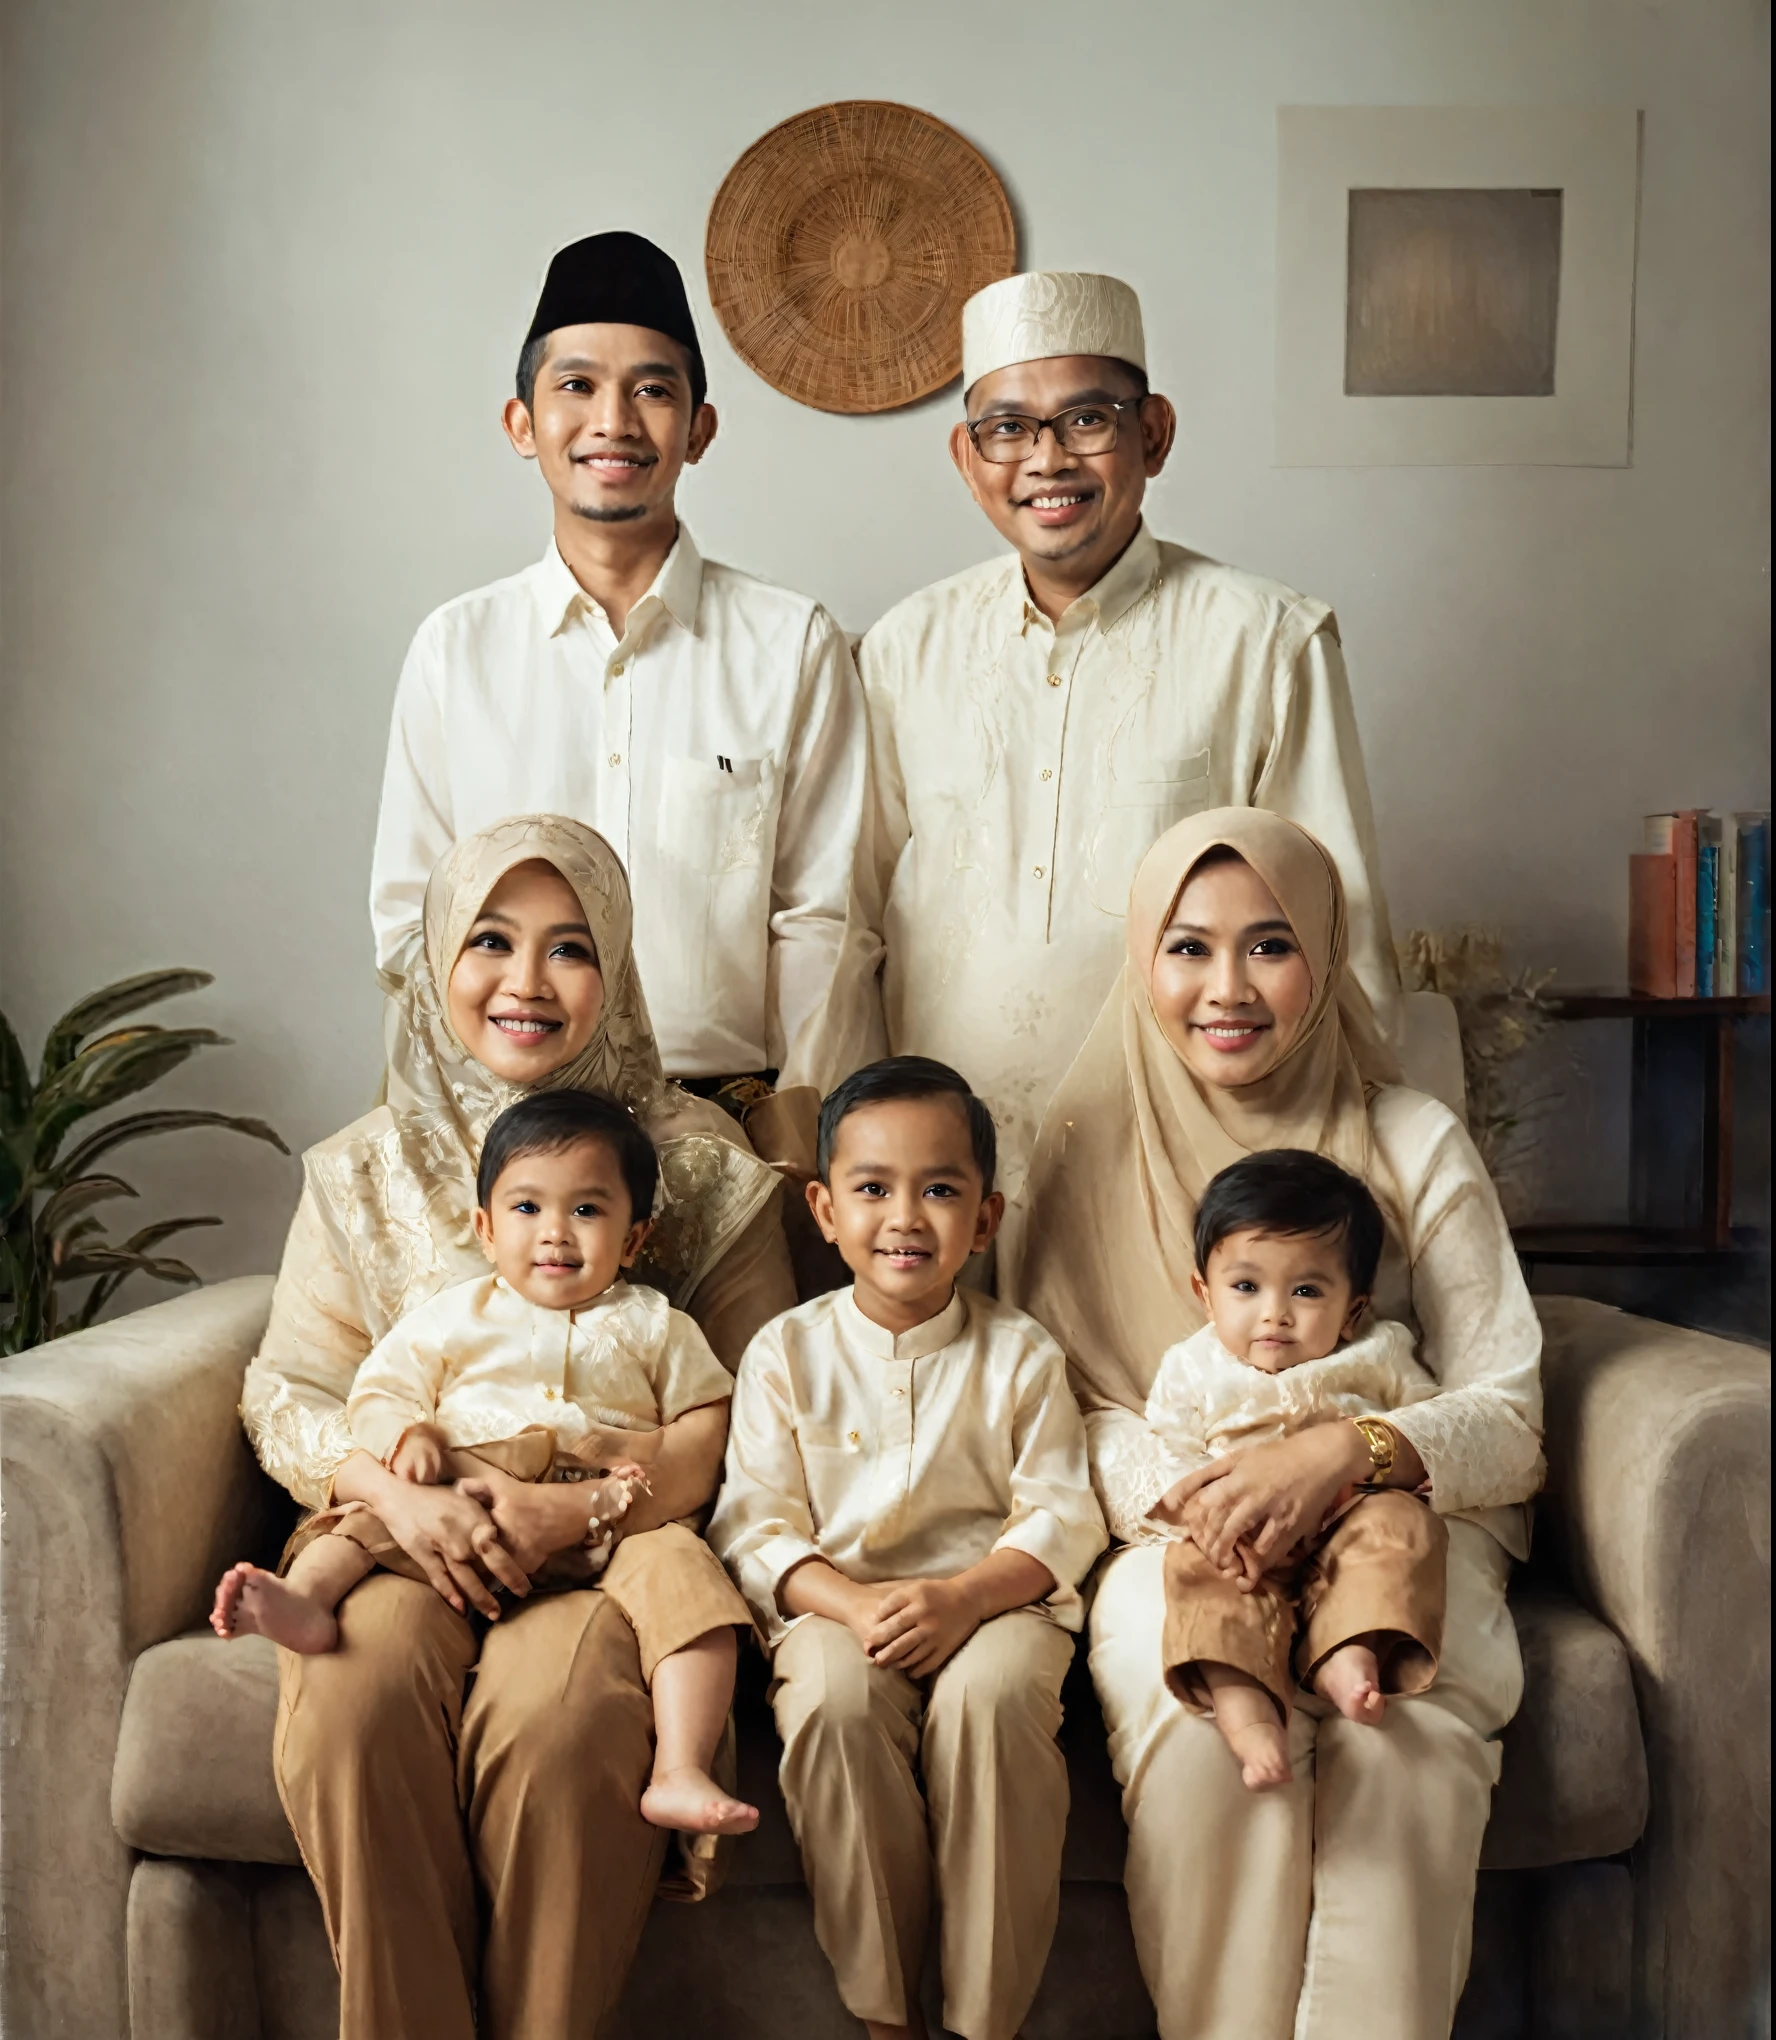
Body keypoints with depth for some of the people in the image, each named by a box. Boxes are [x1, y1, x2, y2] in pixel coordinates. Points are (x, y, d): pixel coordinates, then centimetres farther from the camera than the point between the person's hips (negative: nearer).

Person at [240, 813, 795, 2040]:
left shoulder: (701, 1166, 6)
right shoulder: (364, 1175, 12)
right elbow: (288, 1396, 9)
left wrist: (586, 1501, -17)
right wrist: (400, 1492, -13)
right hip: (408, 1535, 2)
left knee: (557, 1706, -33)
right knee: (354, 1698, -30)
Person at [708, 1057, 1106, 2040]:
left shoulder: (1020, 1353, 5)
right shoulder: (786, 1352, 5)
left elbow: (1060, 1518, -1)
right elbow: (754, 1525, 0)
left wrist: (964, 1597, -20)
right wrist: (852, 1603, -19)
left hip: (993, 1599, 0)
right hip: (836, 1601, 1)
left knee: (990, 1695, -33)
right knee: (836, 1701, -32)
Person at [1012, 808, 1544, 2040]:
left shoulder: (1415, 1145, 2)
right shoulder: (1093, 1148, 5)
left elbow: (1509, 1419, -1)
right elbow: (1060, 1405, 3)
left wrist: (1348, 1453, -22)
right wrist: (1186, 1480, -18)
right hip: (1172, 1531, 0)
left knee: (1405, 1736, -32)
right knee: (1204, 1717, -32)